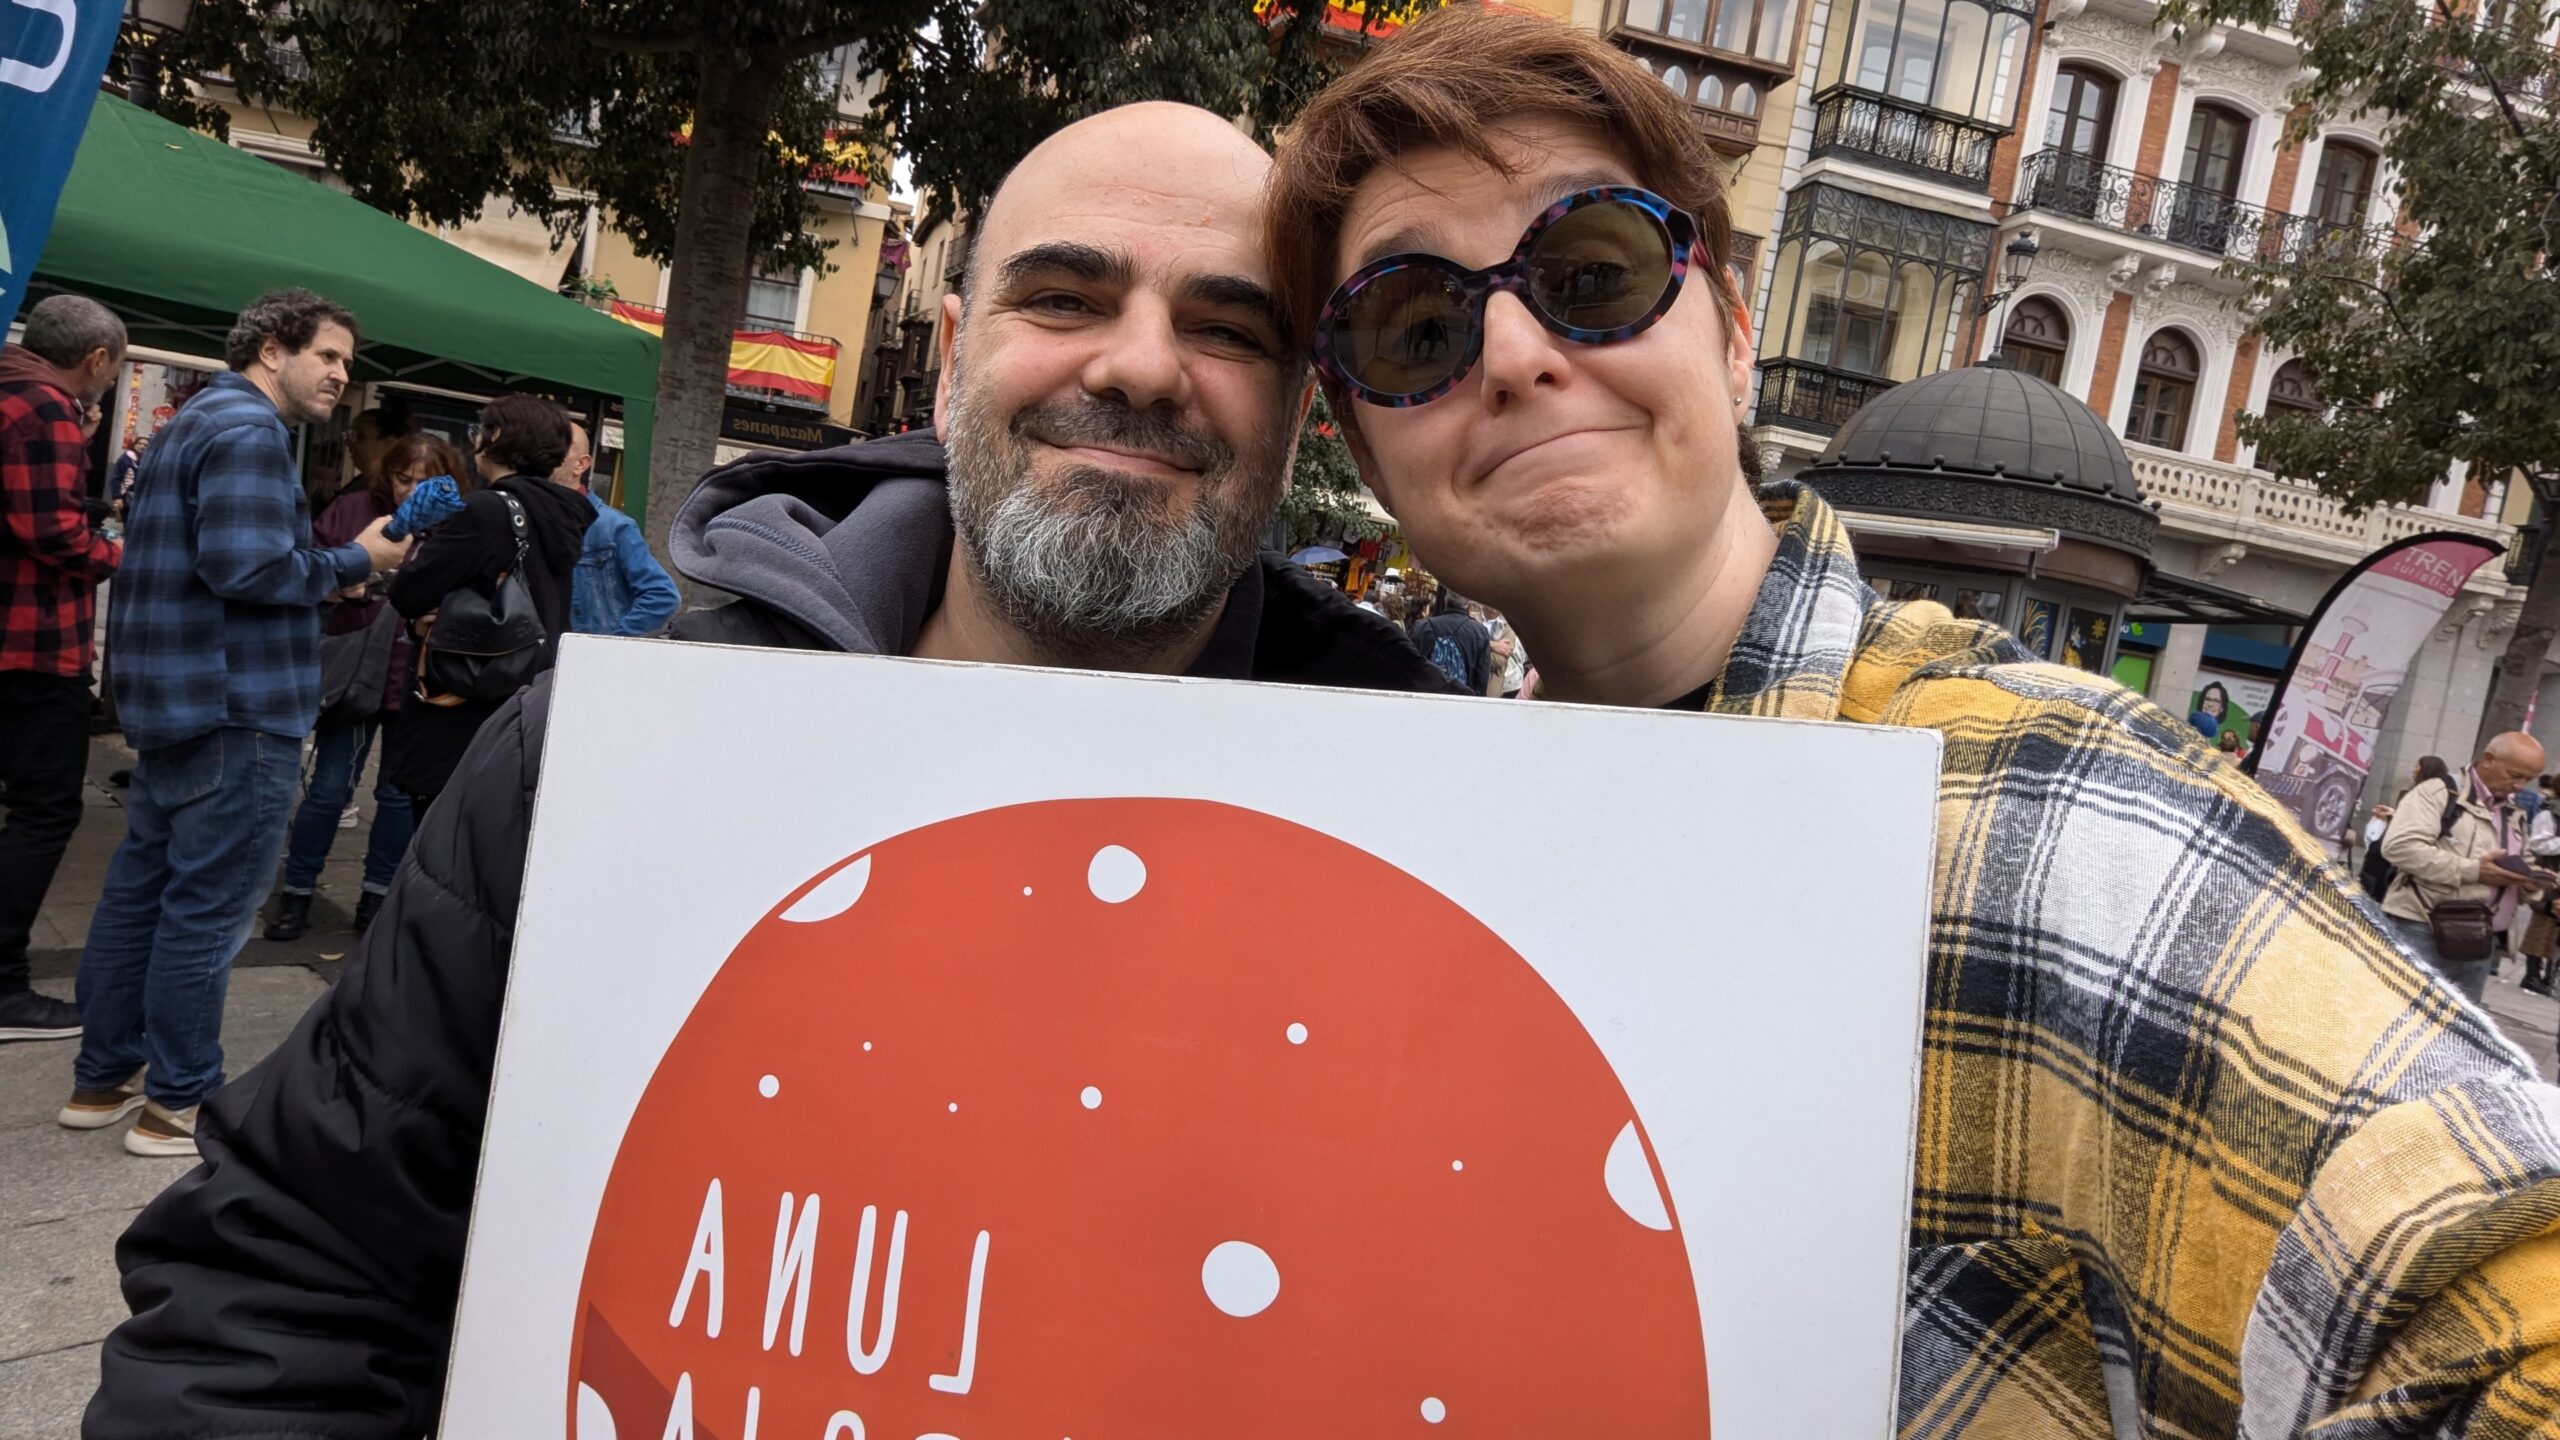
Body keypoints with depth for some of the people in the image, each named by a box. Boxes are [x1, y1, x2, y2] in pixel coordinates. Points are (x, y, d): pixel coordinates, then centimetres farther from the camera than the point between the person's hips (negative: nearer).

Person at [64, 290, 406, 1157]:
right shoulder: (249, 429, -14)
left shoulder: (197, 421, 19)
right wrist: (354, 561, -11)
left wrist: (322, 570, 11)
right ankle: (178, 1103, 4)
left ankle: (102, 1078, 24)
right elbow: (245, 566, -24)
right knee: (210, 905, -3)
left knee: (140, 888, 15)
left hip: (175, 696, 11)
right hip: (235, 706, -11)